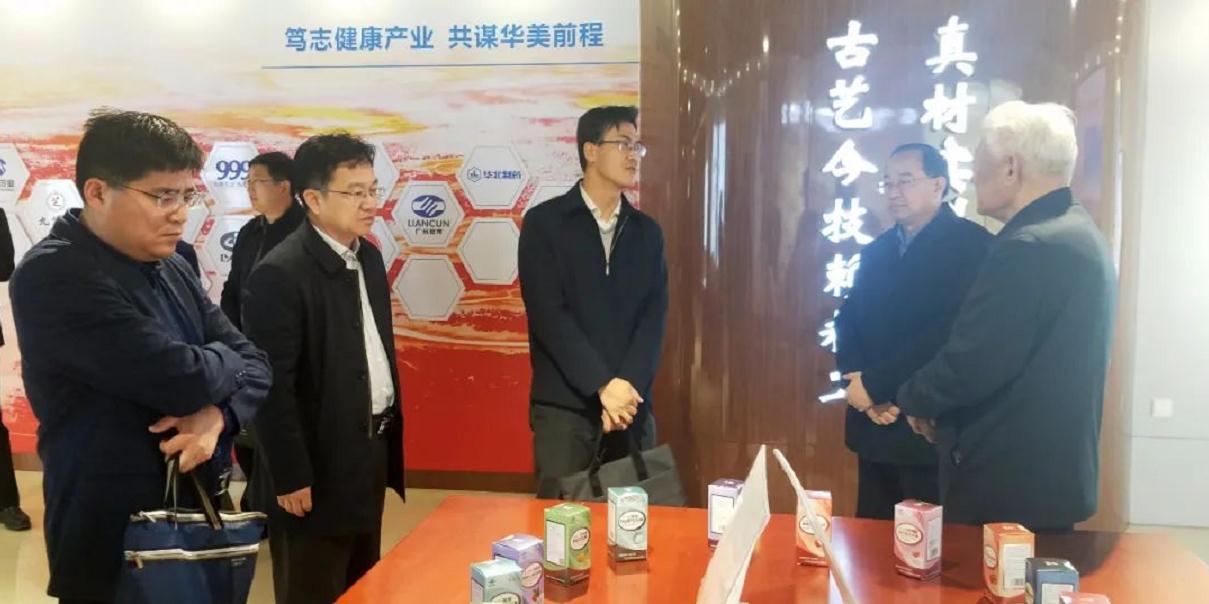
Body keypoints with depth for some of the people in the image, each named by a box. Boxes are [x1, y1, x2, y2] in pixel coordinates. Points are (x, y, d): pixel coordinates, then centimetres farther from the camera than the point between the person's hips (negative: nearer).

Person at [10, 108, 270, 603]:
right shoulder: (55, 277, -19)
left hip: (199, 516, 7)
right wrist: (222, 357, -5)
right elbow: (184, 379, -27)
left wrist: (217, 416, -15)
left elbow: (254, 366, 6)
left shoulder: (172, 268, 7)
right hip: (113, 539, -7)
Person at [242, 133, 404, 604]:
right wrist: (291, 476, -18)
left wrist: (387, 436, 13)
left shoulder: (368, 256, 7)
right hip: (319, 465, -8)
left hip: (372, 449, 8)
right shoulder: (280, 274, -19)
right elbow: (272, 385, -20)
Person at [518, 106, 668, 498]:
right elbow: (548, 314, -10)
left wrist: (627, 388, -13)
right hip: (564, 407, -3)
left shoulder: (647, 232, 11)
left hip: (632, 406, 4)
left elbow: (654, 317, 2)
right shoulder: (544, 222, -1)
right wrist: (603, 385, -16)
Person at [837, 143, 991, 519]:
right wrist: (857, 383, -9)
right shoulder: (877, 250, 16)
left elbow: (950, 332, -19)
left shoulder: (971, 245, -7)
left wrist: (874, 385, -16)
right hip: (875, 424, 6)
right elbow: (848, 321, 10)